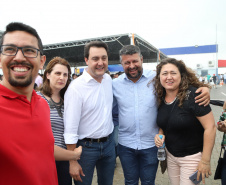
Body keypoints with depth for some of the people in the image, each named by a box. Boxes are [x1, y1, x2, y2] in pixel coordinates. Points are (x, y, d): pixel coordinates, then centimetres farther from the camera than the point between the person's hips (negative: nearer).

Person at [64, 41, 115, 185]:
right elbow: (70, 129, -18)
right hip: (86, 146, -5)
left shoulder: (109, 79, 0)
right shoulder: (76, 87, -19)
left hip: (109, 143, 6)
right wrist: (73, 162, -15)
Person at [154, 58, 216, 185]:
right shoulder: (161, 98, -2)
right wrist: (160, 134, -7)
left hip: (192, 157, -5)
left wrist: (205, 161, -18)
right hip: (170, 155, 6)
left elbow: (210, 127, -21)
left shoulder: (192, 95, -21)